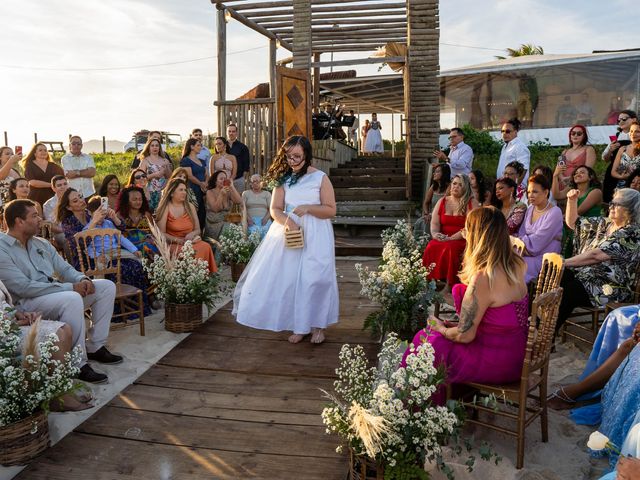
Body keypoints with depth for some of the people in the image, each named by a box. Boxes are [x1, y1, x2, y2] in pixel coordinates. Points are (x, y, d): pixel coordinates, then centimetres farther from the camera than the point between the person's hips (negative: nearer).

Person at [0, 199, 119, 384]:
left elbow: (64, 268, 13)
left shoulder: (41, 243, 14)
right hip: (27, 303, -9)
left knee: (107, 286, 0)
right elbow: (23, 287, -23)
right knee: (73, 299, -37)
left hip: (57, 293, 9)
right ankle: (78, 364, -25)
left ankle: (94, 347, 2)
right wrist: (69, 287, -24)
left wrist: (83, 279, -11)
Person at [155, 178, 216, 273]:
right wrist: (177, 240, -17)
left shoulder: (190, 207, 13)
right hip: (173, 244, -4)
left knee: (206, 247, -29)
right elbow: (161, 233, -4)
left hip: (191, 242, 4)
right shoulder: (165, 208, 0)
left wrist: (192, 234, -7)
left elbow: (198, 229, 15)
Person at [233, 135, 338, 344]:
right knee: (290, 278, 1)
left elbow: (331, 210, -2)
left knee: (314, 278, -7)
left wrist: (308, 208, -17)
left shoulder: (320, 178, -2)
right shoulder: (284, 178, 7)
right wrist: (286, 221, -19)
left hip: (315, 236, -3)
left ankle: (317, 325, 11)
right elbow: (275, 209, 3)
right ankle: (299, 326, 14)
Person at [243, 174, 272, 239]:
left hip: (264, 220, 0)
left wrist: (266, 218, -11)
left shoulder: (267, 194, 19)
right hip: (251, 220, 0)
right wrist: (248, 218, -10)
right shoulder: (246, 193, 20)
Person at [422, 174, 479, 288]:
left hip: (463, 240, -3)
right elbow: (434, 223, 10)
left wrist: (451, 238, -18)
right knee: (431, 247, -28)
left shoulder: (472, 203, 2)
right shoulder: (442, 201, 16)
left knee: (450, 248, -35)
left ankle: (449, 286, -28)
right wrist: (435, 234, -13)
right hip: (441, 239, 4)